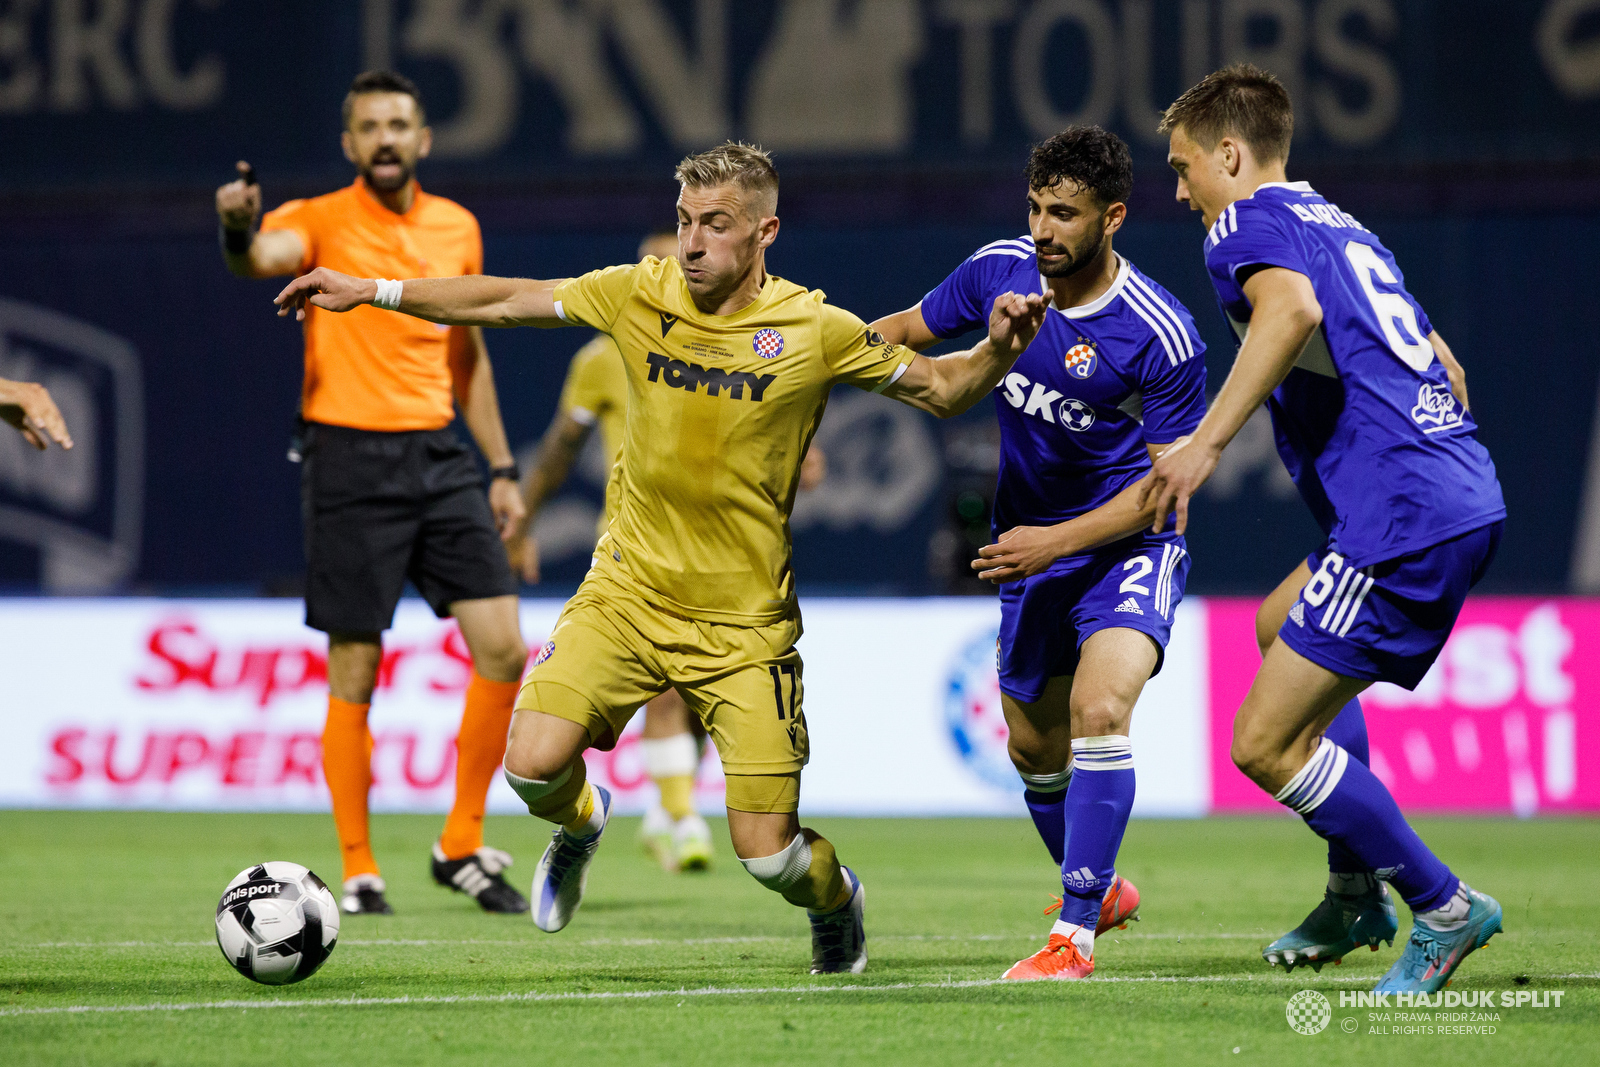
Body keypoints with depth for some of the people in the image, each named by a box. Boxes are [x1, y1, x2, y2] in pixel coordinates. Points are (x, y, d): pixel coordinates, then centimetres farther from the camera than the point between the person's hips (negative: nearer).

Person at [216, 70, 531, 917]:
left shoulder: (457, 228, 12)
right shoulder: (321, 222, -4)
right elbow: (263, 258, -28)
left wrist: (500, 467, 18)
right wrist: (240, 229, -51)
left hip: (438, 456, 5)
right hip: (351, 462, -5)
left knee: (504, 650, -3)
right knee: (354, 675, -2)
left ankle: (462, 846, 11)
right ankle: (358, 871, 8)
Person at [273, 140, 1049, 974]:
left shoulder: (815, 330, -8)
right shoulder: (640, 296, -2)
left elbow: (940, 390, 4)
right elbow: (503, 301, 8)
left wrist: (997, 350, -16)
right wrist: (370, 291, 6)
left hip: (746, 622, -2)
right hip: (628, 592, 2)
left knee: (767, 854, -7)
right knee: (533, 762, -19)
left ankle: (834, 902, 32)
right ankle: (580, 825, 20)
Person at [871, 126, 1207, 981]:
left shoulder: (1158, 335, -23)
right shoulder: (999, 270, -9)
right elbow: (905, 332, 9)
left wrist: (1057, 542, -21)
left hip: (1127, 544, -6)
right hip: (1029, 543, 6)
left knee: (1098, 708, -28)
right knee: (1034, 747, 15)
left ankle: (1074, 933, -24)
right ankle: (1099, 887, 43)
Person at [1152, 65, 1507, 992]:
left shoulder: (1247, 226, -2)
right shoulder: (1344, 227, 25)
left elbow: (1292, 307, -25)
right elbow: (1443, 365, 30)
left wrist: (1205, 444, -29)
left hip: (1400, 519, -10)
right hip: (1468, 500, 10)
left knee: (1264, 745, -5)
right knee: (1280, 621, 31)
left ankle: (1443, 908, 0)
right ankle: (1358, 894, 27)